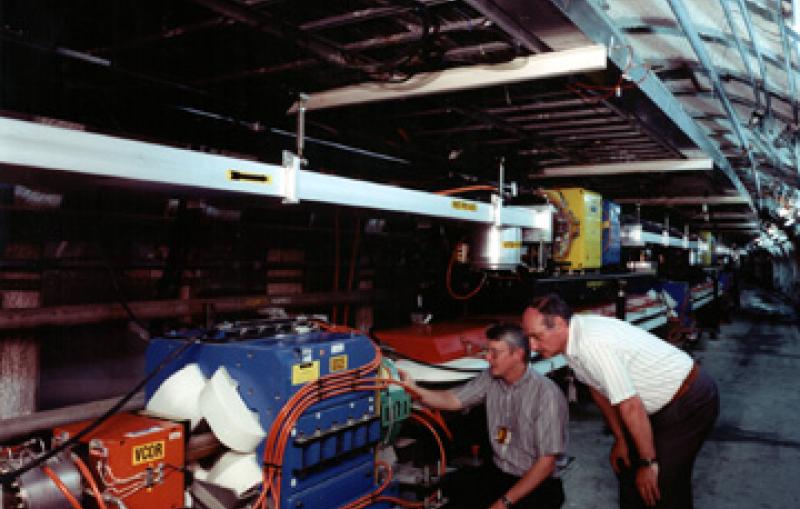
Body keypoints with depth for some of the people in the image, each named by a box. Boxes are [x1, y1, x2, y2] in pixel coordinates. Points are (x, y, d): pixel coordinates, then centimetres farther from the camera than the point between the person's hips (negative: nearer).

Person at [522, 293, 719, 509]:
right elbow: (599, 390, 8)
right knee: (627, 465, 17)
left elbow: (631, 408, -29)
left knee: (660, 486, -9)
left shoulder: (593, 344, -33)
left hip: (692, 401, -9)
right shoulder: (574, 338, -5)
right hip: (662, 402, 9)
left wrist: (649, 463, -18)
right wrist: (620, 439, 14)